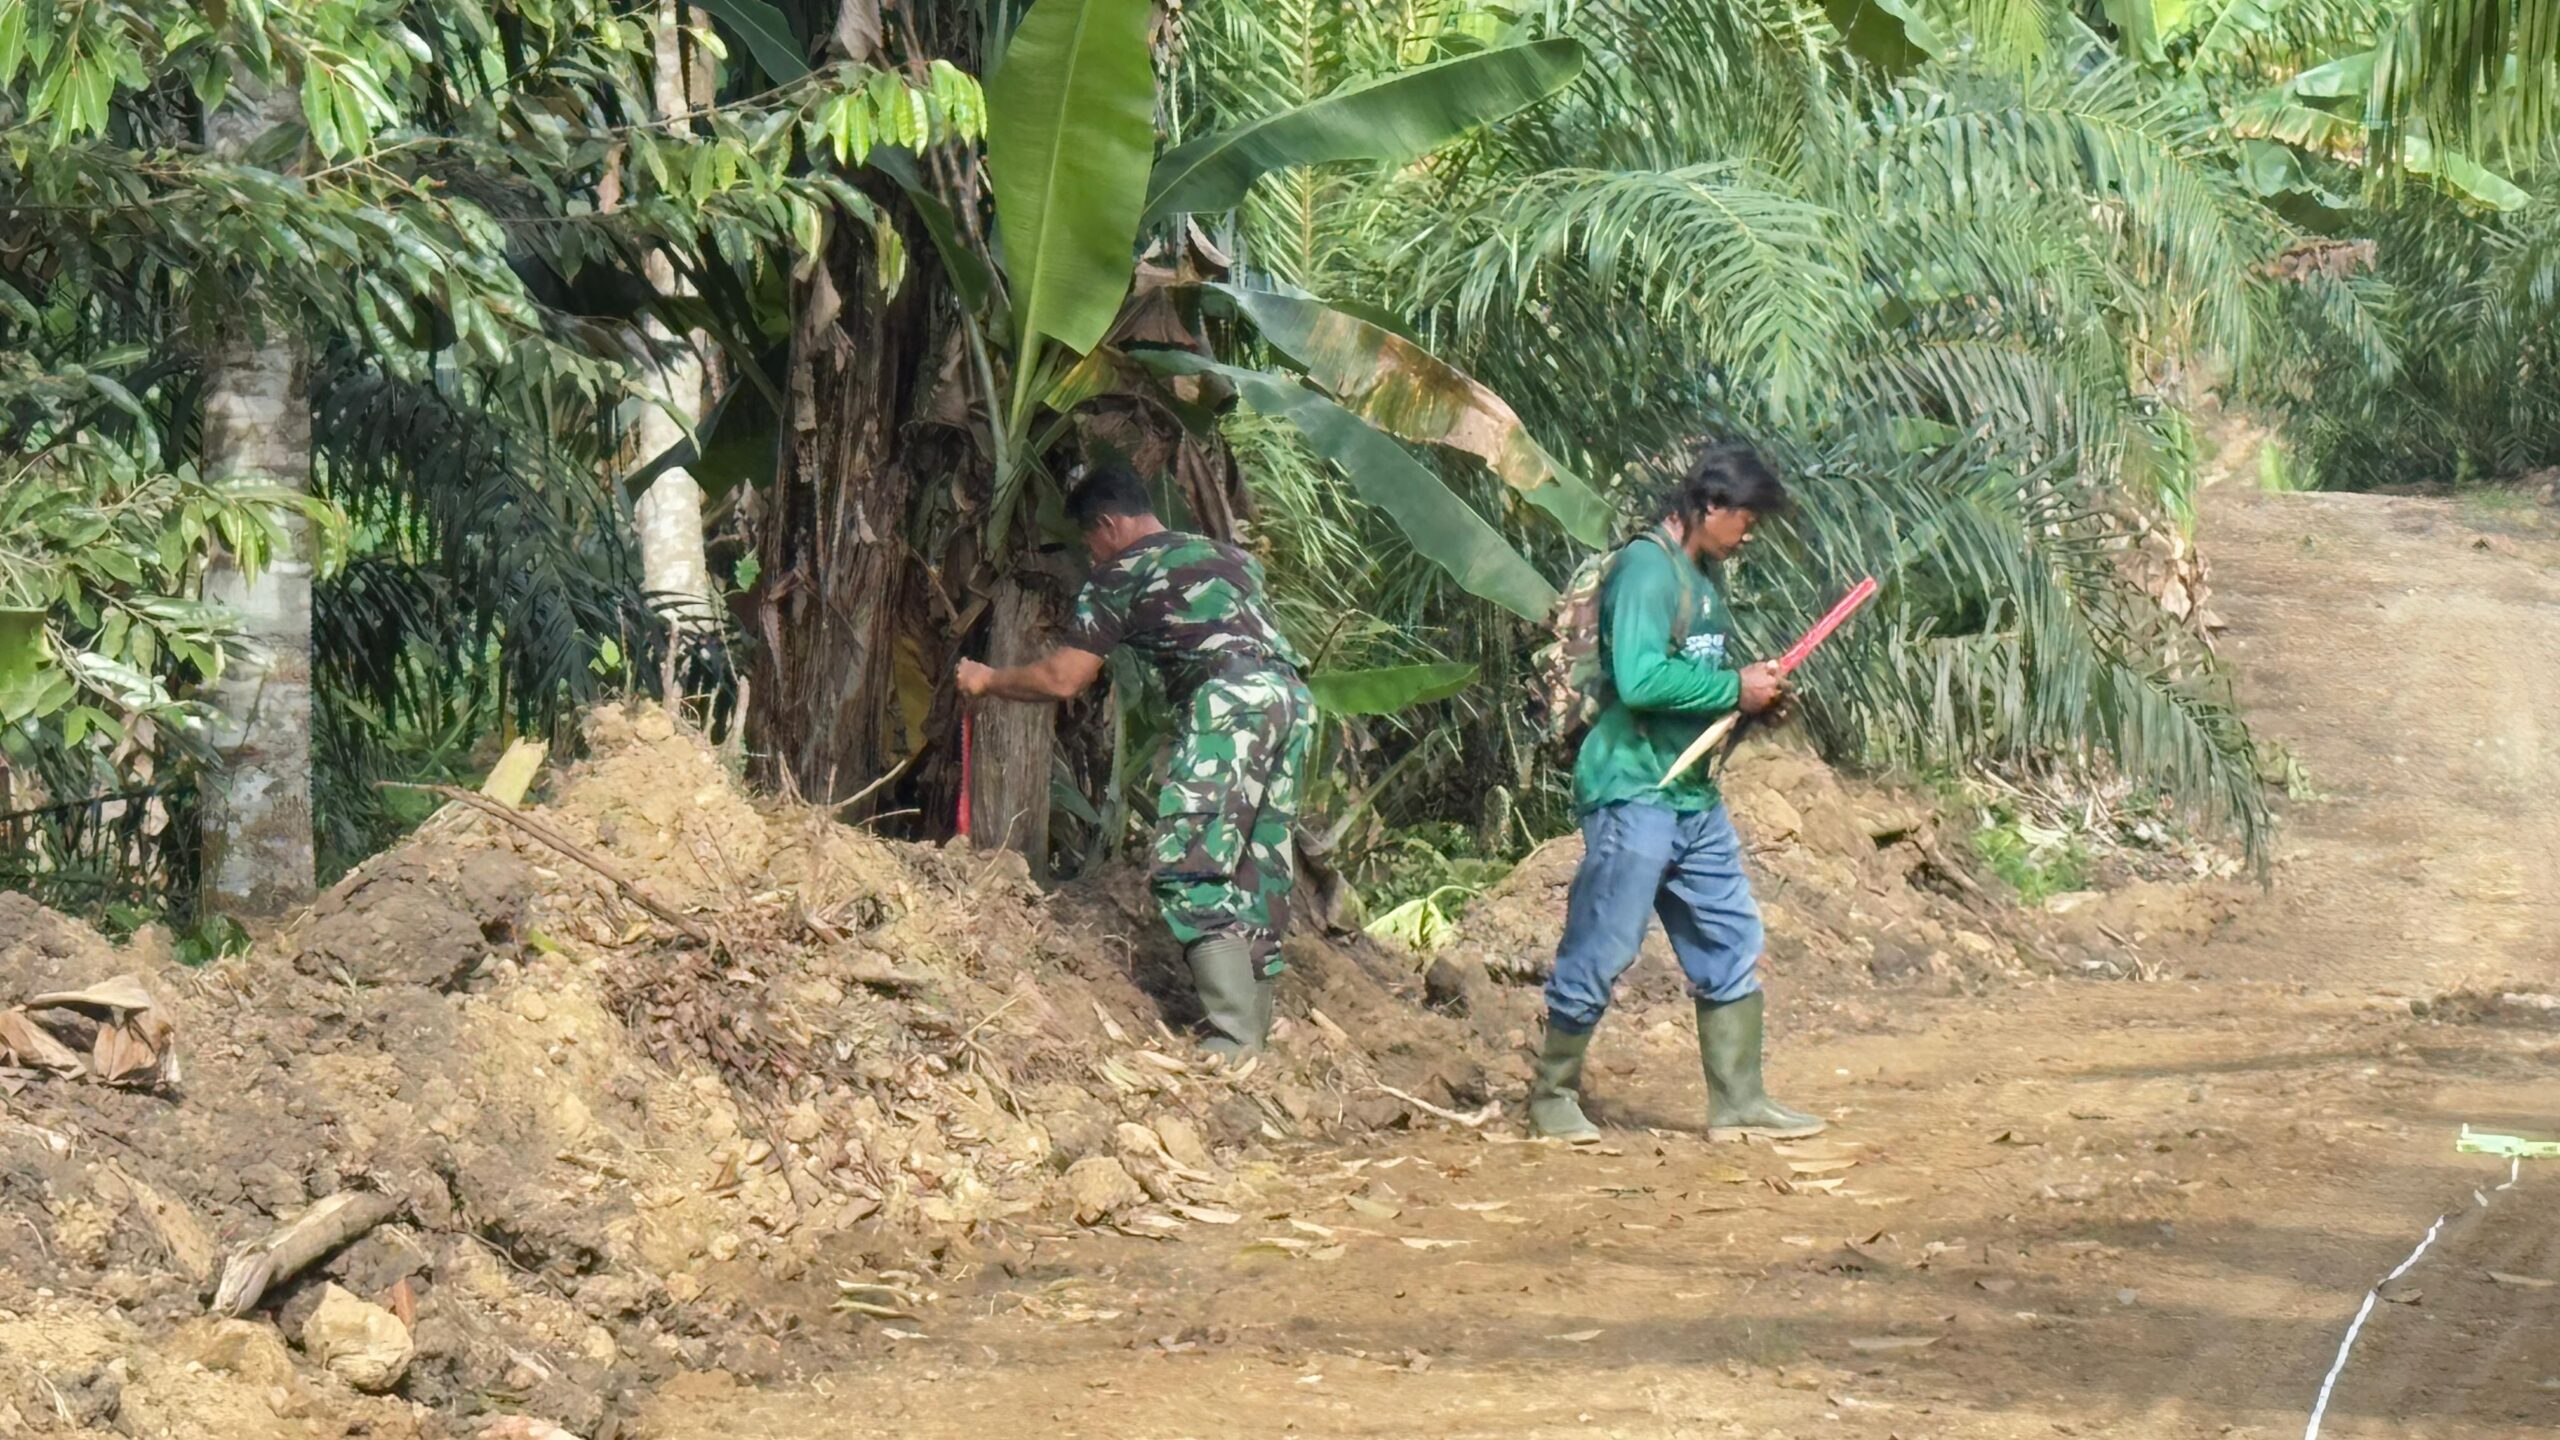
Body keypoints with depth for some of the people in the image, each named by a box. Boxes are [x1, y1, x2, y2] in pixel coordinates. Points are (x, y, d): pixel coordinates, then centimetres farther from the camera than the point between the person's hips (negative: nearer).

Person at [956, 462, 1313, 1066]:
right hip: (1293, 696, 8)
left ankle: (1233, 1040, -23)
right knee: (1259, 871, 11)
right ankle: (1256, 1028, 9)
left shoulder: (1123, 572, 10)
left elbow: (1063, 678, 9)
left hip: (1229, 702, -8)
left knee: (1191, 872, -11)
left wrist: (988, 681, 24)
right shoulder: (1230, 557, 30)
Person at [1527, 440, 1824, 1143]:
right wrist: (1734, 688, -17)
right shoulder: (1648, 568, -15)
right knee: (1600, 952, -2)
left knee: (1731, 945, 9)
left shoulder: (1700, 574, 16)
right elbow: (1640, 678, -27)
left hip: (1695, 799, 10)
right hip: (1634, 795, -10)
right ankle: (1553, 1094, 11)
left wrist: (1753, 692, 6)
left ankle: (1738, 1103, 14)